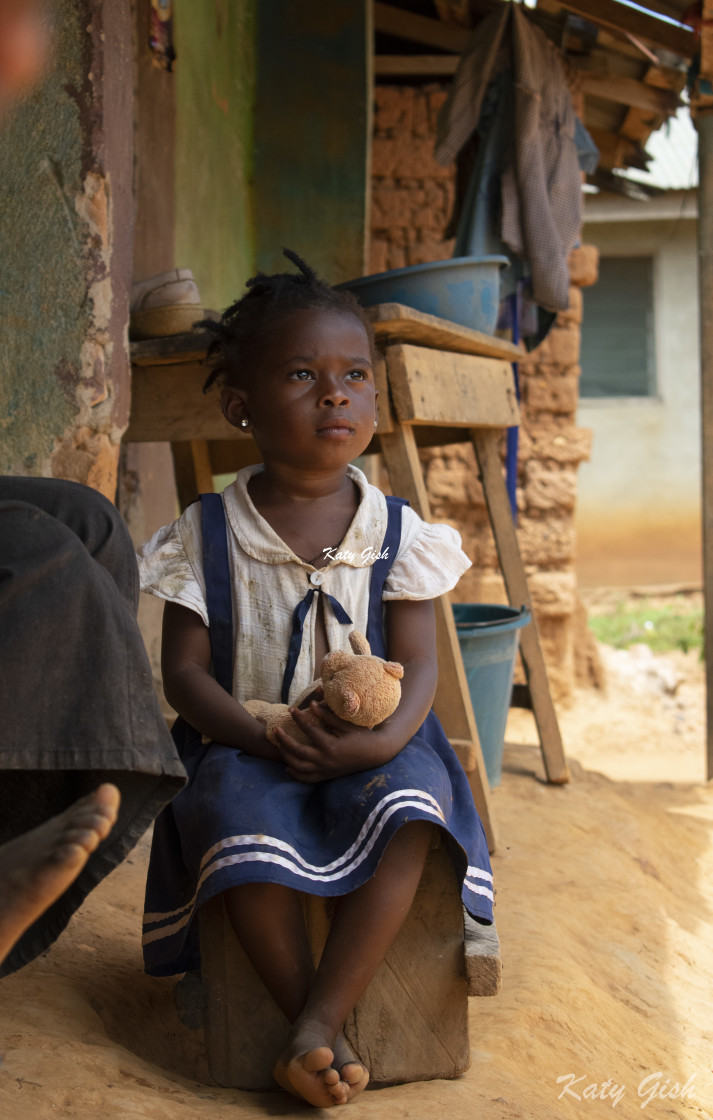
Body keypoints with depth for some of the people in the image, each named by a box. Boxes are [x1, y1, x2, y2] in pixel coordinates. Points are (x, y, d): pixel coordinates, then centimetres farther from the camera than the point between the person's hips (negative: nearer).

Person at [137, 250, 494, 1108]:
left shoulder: (397, 532, 2)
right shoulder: (206, 536, -1)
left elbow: (418, 665, -2)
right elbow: (184, 670, -3)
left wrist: (384, 737, -24)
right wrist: (262, 736, -21)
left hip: (365, 748, 1)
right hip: (244, 747, -1)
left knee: (408, 806, -32)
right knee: (239, 822, -34)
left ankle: (320, 1020, -27)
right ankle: (322, 1035, -21)